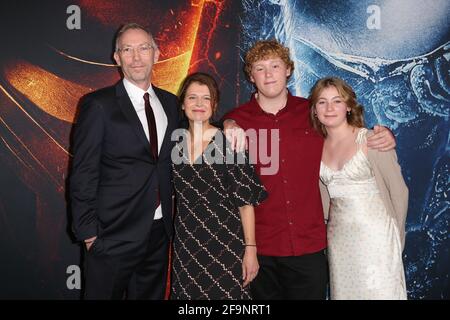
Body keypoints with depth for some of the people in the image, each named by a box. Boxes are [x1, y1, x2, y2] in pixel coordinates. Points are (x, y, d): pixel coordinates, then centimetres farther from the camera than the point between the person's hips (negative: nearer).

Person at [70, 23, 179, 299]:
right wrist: (89, 233, -10)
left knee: (152, 295, 17)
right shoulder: (99, 105, -8)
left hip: (159, 232, 5)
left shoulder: (170, 102, 8)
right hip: (115, 235, -4)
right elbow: (84, 173, -9)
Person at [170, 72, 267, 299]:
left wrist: (250, 249, -12)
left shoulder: (228, 144, -10)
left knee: (224, 294, 6)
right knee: (187, 294, 13)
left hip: (224, 246, -4)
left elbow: (246, 201, -9)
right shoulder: (176, 144, 3)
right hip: (185, 246, 4)